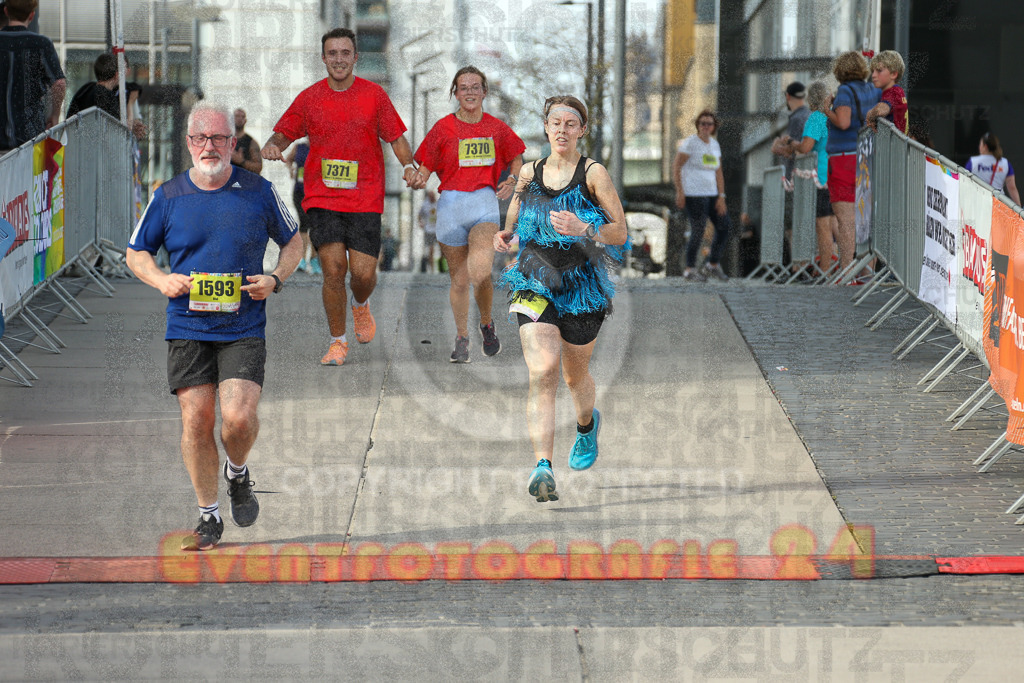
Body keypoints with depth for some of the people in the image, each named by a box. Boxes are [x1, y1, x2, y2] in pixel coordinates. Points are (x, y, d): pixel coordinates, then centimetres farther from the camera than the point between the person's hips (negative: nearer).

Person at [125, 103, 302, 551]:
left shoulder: (258, 192, 1)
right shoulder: (167, 197, 3)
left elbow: (292, 241, 15)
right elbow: (136, 253, 14)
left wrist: (275, 279, -3)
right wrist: (161, 280, -6)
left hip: (244, 328, -1)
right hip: (187, 327, 1)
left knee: (238, 418, -15)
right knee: (196, 421, -2)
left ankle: (237, 473, 20)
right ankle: (209, 517, 14)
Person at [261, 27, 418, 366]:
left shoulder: (373, 94, 3)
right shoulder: (309, 98, 5)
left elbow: (397, 138, 8)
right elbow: (283, 133, 13)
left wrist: (409, 166, -11)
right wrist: (272, 146, -10)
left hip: (365, 199, 0)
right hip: (322, 197, 0)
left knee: (363, 273, -7)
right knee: (333, 268, -12)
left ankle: (361, 305, 30)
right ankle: (338, 341, 4)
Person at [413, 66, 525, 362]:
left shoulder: (496, 128, 6)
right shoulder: (443, 128, 2)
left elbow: (517, 159, 21)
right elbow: (425, 167, 5)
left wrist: (512, 180, 2)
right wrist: (420, 179, -17)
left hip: (485, 203, -1)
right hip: (451, 204, 1)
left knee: (480, 273, -20)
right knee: (459, 279, 6)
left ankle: (486, 323, 6)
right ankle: (462, 338, 24)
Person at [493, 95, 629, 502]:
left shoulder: (593, 174, -4)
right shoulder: (530, 173, 7)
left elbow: (620, 232, -8)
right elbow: (515, 227, 20)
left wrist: (583, 230, -26)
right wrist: (505, 237, -3)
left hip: (581, 285, -1)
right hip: (535, 285, 1)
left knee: (575, 376, 17)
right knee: (542, 371, -19)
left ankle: (587, 424, 54)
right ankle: (542, 467, -28)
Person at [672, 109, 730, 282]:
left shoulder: (714, 145, 12)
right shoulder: (690, 143, -8)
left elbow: (718, 173, 13)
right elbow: (676, 166, -10)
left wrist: (721, 197, 4)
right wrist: (679, 192, -16)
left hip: (711, 194, 7)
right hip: (694, 194, -7)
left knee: (724, 227, 6)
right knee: (698, 232, -9)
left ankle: (713, 265, 19)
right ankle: (689, 270, 2)